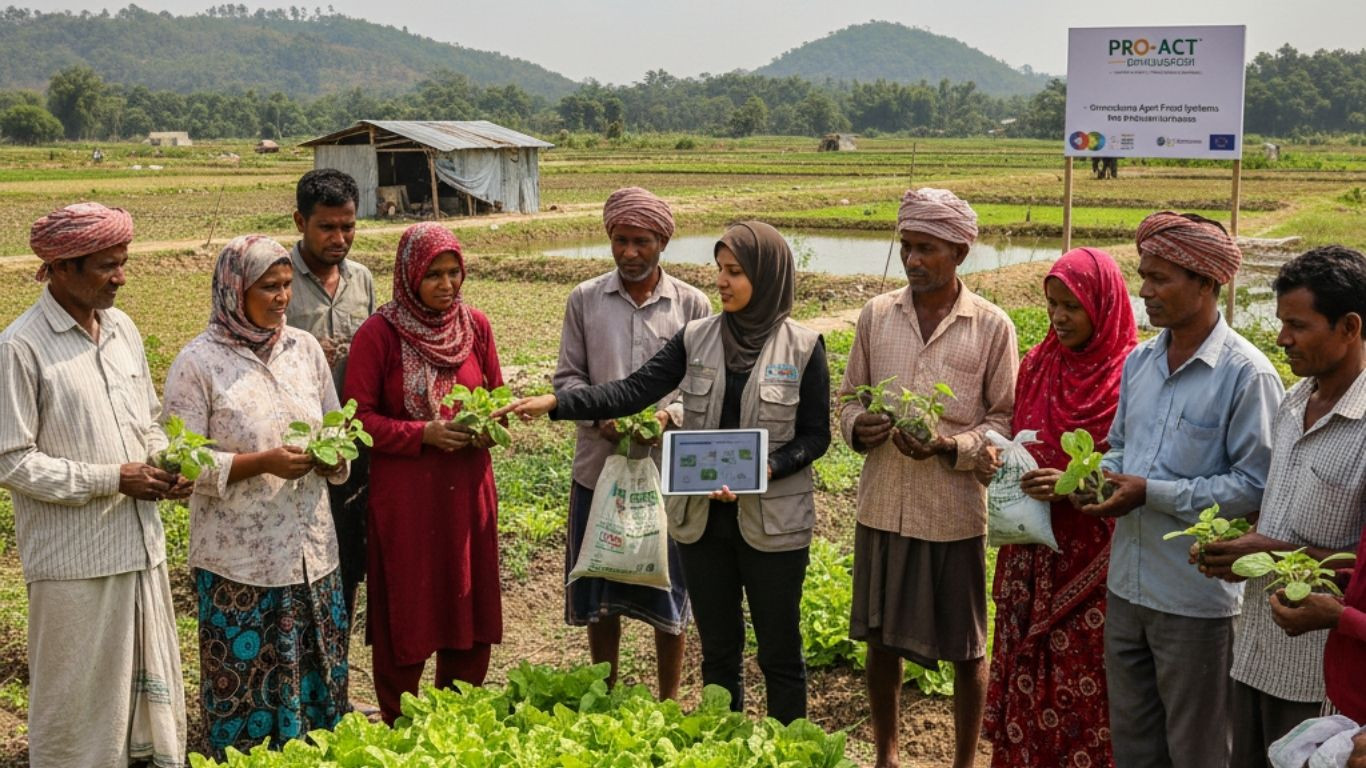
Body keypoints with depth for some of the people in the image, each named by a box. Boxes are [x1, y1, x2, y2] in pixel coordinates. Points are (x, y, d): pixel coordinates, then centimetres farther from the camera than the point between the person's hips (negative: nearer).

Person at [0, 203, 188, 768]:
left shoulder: (121, 328, 7)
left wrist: (165, 463, -3)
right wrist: (113, 479, -17)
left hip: (140, 540, 6)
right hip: (73, 554, -6)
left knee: (150, 675, 16)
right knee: (78, 695, 5)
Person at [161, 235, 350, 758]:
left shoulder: (305, 349, 6)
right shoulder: (198, 363, -9)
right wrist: (262, 463, -21)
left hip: (311, 550, 5)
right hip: (238, 558, -5)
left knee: (318, 679, 13)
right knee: (245, 683, 5)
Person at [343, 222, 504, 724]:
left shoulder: (475, 325, 4)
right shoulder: (379, 334, -9)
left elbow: (497, 394, 14)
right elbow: (359, 417, -9)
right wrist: (424, 433, -19)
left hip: (467, 487, 4)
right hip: (404, 492, -4)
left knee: (470, 605, 11)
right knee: (407, 608, 4)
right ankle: (398, 722, 22)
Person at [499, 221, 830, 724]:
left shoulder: (802, 347, -6)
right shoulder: (696, 338, 2)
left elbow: (815, 436, -4)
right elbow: (634, 391, -4)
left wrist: (764, 470, -21)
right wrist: (554, 403, -14)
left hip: (773, 523, -3)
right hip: (703, 518, 3)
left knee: (780, 653, 7)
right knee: (718, 650, 15)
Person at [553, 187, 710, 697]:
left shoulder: (692, 305, 0)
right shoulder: (585, 300, 2)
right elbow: (567, 377, 4)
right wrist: (600, 416, -14)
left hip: (668, 468, -1)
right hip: (599, 465, 1)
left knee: (669, 595, 8)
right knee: (599, 595, 11)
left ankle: (669, 704, 25)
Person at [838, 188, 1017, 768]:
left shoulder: (991, 326, -5)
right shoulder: (877, 315, 3)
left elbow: (1006, 420, -3)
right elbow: (850, 398, 11)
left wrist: (952, 446, -19)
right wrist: (859, 427, -11)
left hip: (955, 508, -3)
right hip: (884, 502, 3)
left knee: (965, 646, 8)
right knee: (881, 636, 14)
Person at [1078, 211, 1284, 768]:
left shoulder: (1247, 374, -16)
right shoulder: (1140, 361, 6)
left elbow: (1255, 485, -19)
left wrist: (1153, 493, -21)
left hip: (1196, 597, -7)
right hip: (1127, 586, 7)